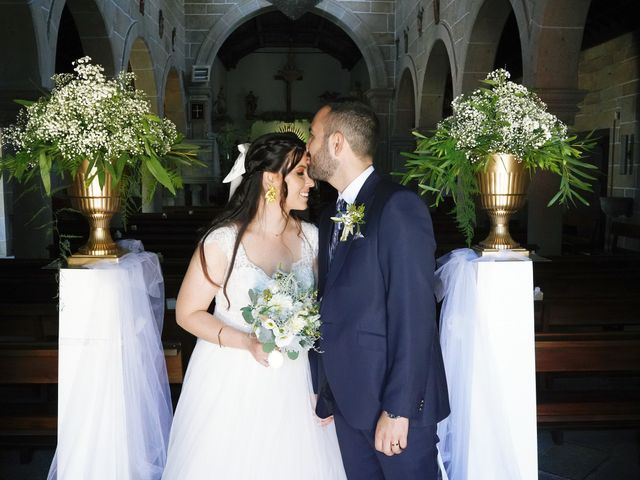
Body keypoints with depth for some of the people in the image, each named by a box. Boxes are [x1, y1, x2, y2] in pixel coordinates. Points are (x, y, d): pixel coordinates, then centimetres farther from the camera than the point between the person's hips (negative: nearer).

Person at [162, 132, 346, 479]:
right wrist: (247, 342, -21)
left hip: (294, 382, 4)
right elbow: (187, 313, -7)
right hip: (233, 384, -3)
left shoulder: (310, 237, -1)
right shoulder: (224, 241, -13)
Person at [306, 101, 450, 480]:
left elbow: (414, 313, -19)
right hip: (348, 400, 8)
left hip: (397, 403, -7)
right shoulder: (331, 218, 12)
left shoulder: (398, 206, -14)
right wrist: (324, 393, 12)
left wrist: (398, 409, -19)